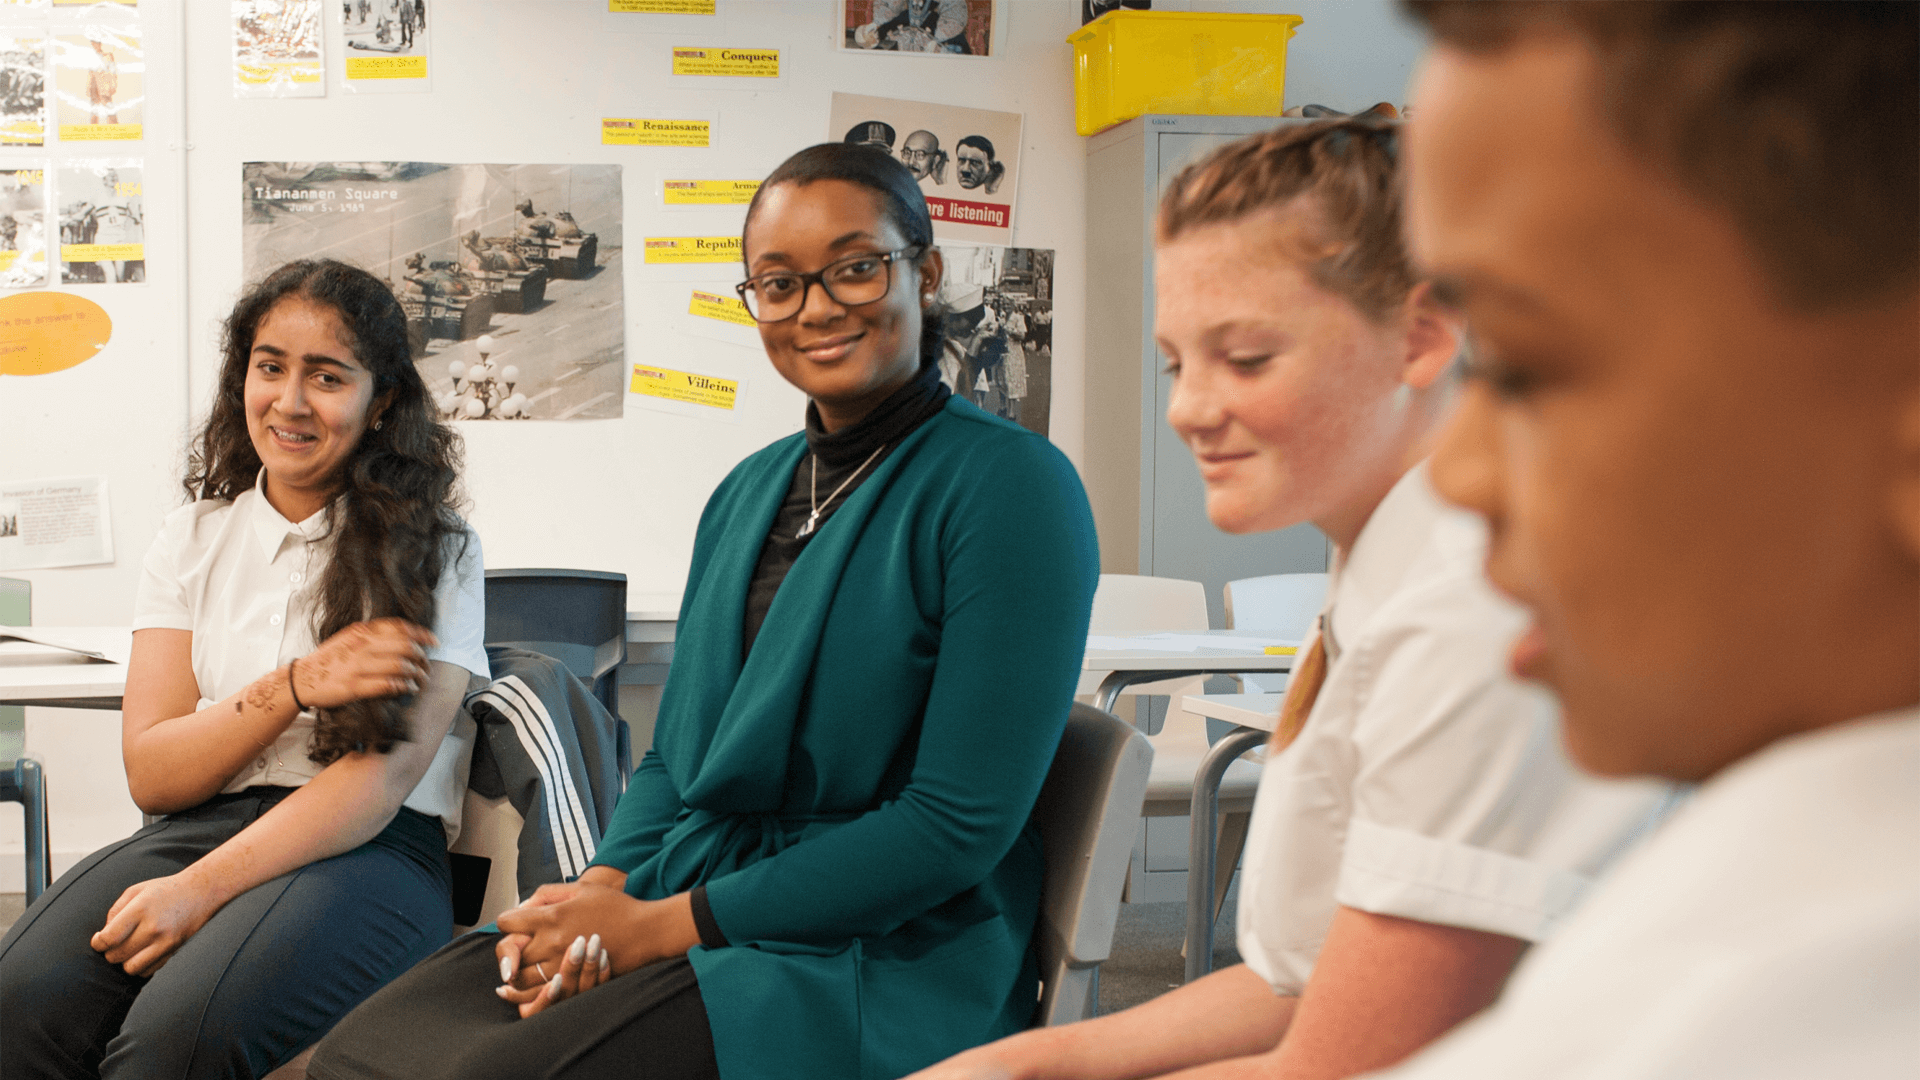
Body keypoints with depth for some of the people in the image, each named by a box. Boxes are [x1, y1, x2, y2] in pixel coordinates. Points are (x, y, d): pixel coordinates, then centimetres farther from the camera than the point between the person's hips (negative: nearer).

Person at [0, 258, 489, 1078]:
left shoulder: (432, 550, 2)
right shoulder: (193, 539, 15)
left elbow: (383, 779, -8)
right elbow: (151, 773, 7)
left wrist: (204, 887, -20)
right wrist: (295, 685, -10)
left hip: (371, 849, -3)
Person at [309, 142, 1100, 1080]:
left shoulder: (1010, 485, -10)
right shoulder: (746, 492, 14)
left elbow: (962, 824, -15)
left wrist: (662, 925, -14)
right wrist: (601, 889, -5)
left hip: (871, 958, -6)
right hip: (676, 901, 6)